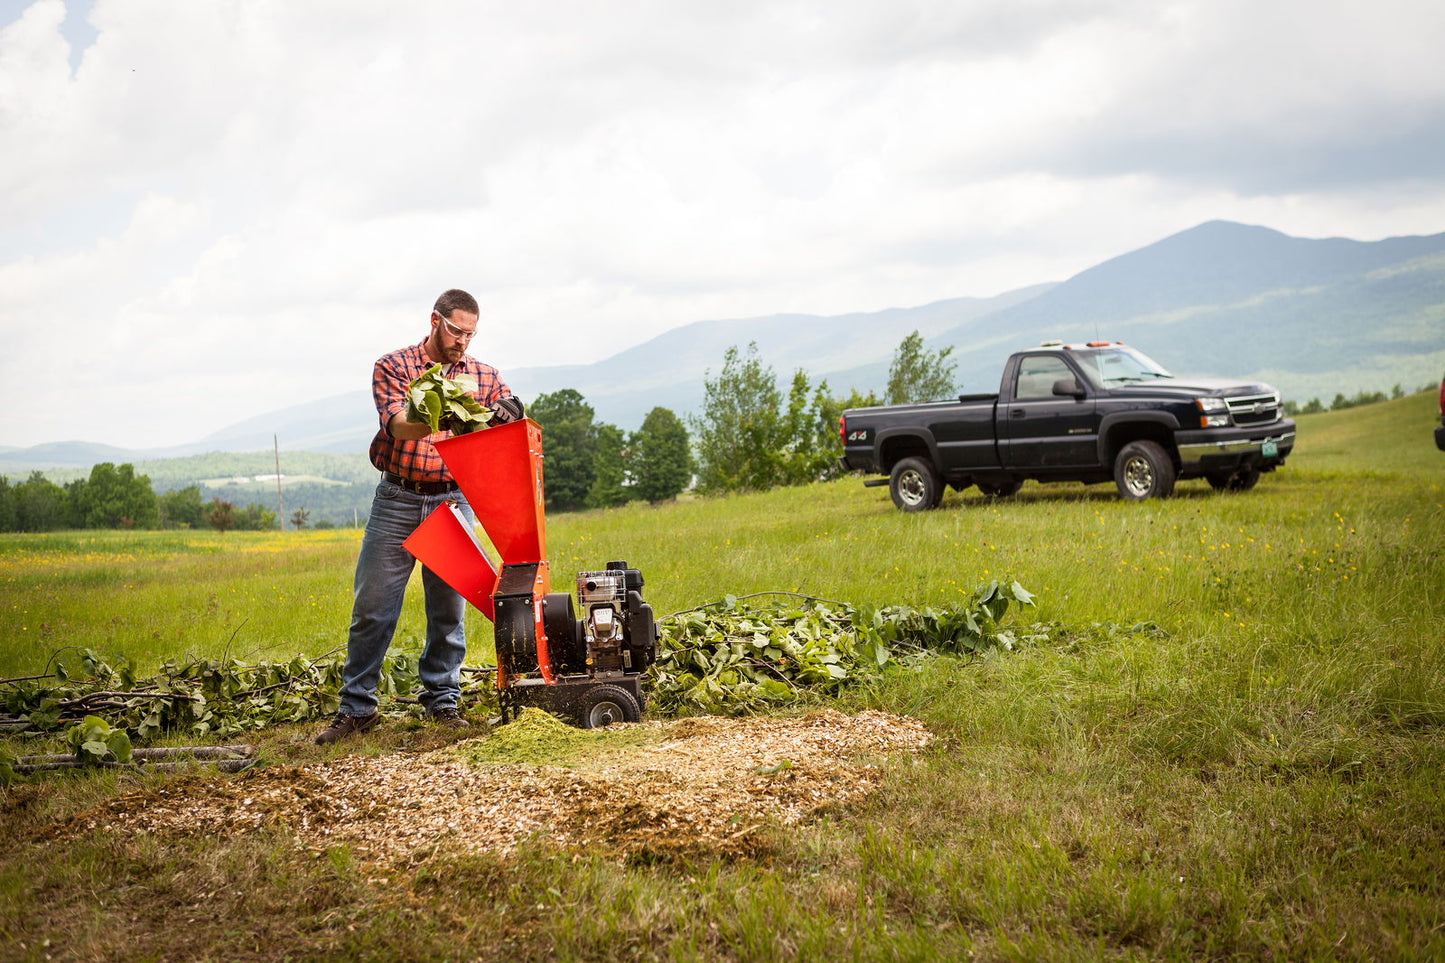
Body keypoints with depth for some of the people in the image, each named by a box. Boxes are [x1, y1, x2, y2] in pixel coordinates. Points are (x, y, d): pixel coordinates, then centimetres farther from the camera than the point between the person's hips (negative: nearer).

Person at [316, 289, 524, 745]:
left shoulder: (485, 377, 7)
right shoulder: (393, 366, -1)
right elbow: (396, 426, -16)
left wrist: (505, 416, -26)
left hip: (453, 501, 2)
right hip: (398, 499, -2)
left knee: (449, 608, 5)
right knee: (371, 607, 1)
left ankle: (442, 701, 17)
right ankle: (356, 708, 10)